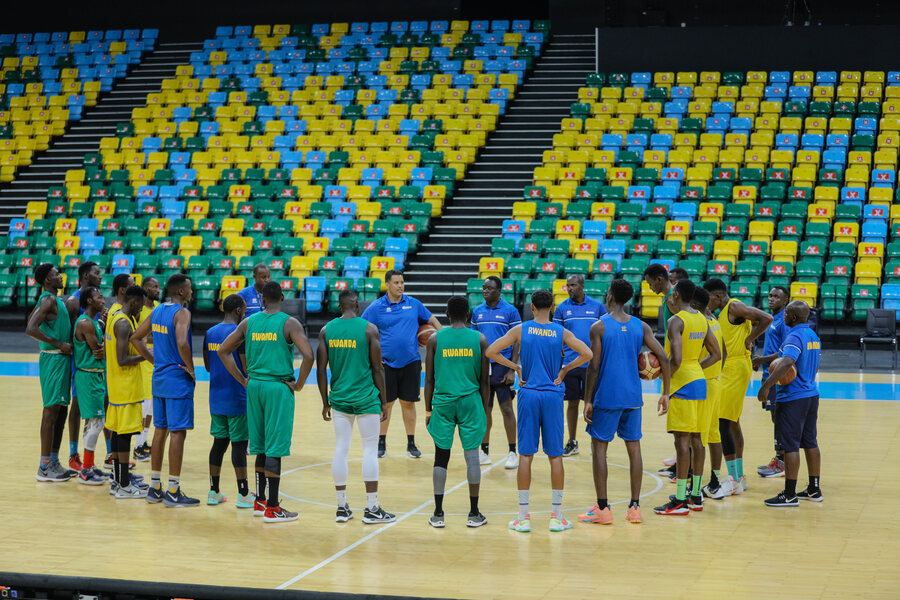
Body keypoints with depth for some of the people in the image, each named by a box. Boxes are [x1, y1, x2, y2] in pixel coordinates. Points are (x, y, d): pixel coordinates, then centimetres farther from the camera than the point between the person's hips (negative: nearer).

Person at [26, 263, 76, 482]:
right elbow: (30, 329, -25)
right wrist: (59, 344, -21)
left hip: (61, 359, 10)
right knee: (51, 411, -7)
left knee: (60, 411, 13)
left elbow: (31, 319, 28)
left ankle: (54, 462, 19)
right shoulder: (48, 300, -14)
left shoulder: (54, 300, 15)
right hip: (53, 359, -10)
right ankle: (44, 468, -4)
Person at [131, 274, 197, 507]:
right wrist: (191, 369, -17)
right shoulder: (182, 313, -15)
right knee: (178, 433, -4)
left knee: (160, 431, 13)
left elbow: (135, 338, 17)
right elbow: (182, 343, -31)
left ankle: (155, 488, 18)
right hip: (178, 381, -8)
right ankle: (173, 492, -2)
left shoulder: (157, 311, 10)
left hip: (159, 378, 8)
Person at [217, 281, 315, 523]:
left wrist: (243, 380, 12)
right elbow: (308, 356, -21)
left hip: (254, 386, 5)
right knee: (275, 449, -2)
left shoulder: (249, 322, 6)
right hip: (279, 388, -5)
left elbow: (223, 351, 11)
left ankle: (260, 502, 23)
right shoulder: (289, 323, -8)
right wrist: (298, 385, -8)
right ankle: (272, 509, 0)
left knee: (261, 447, 16)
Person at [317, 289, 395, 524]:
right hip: (366, 399, -4)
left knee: (340, 450, 9)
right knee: (370, 451, 2)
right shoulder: (369, 329, -7)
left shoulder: (326, 330, 3)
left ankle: (342, 507, 11)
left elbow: (321, 370, 3)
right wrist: (383, 401, 2)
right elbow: (377, 369, -6)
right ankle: (372, 508, 4)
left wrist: (325, 402, 12)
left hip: (339, 399, 4)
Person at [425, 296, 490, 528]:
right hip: (470, 402, 0)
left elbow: (429, 379, 3)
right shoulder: (479, 339, 1)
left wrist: (428, 410, 11)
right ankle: (474, 514, 8)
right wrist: (485, 410, 13)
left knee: (441, 457, 6)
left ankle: (438, 514, 7)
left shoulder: (435, 339, 1)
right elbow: (485, 380, 4)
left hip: (443, 403, 0)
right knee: (472, 455, 4)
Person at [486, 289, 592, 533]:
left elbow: (490, 352, -6)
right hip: (553, 396, 0)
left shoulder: (520, 330, -2)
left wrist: (515, 367, 4)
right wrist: (565, 369, 4)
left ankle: (523, 517, 4)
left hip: (529, 394, 0)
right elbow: (587, 354, -8)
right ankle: (556, 516, 8)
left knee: (526, 455, 4)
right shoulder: (562, 332, -1)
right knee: (555, 455, 6)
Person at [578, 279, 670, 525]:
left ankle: (602, 509, 4)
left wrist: (588, 401, -5)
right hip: (633, 397, 4)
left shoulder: (599, 327, -8)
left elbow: (594, 367, -11)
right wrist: (665, 393, 6)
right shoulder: (641, 327, 4)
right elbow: (663, 358, -2)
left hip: (607, 397, -4)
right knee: (634, 447, 10)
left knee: (599, 447, 5)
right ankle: (634, 507, 11)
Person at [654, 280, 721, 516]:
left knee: (682, 440, -8)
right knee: (695, 439, 12)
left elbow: (676, 359, -25)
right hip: (699, 381, 9)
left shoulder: (676, 321, -15)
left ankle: (680, 501, -7)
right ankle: (696, 496, 17)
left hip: (682, 383, -9)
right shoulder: (701, 319, 11)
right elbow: (716, 355, 16)